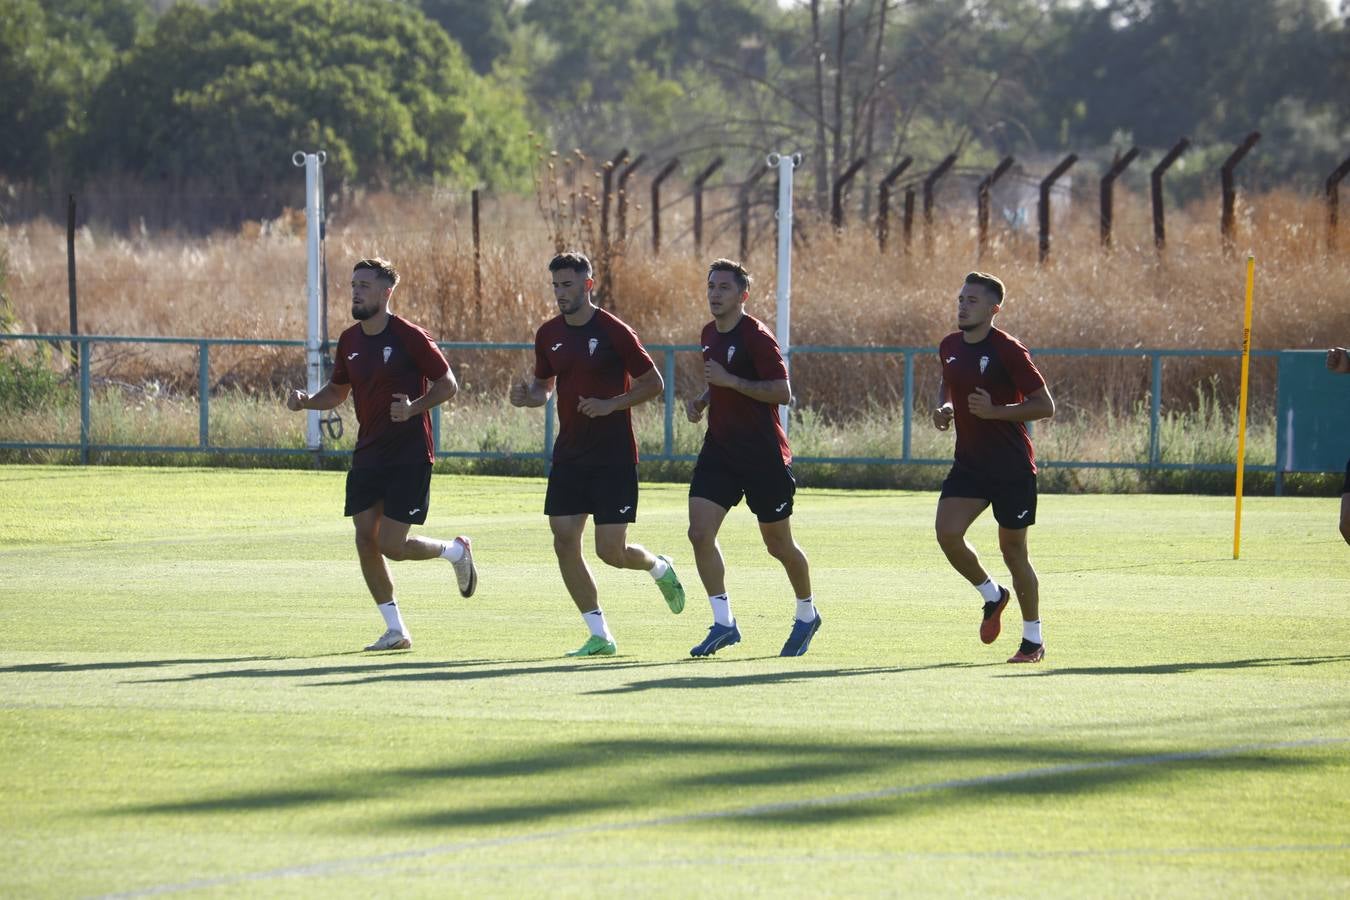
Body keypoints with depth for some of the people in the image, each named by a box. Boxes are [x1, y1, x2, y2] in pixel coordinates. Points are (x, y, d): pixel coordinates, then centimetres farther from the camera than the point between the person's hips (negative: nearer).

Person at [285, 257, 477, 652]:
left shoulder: (409, 337, -12)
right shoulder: (350, 340, 7)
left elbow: (447, 384, -7)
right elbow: (338, 391, 19)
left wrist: (414, 407, -24)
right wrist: (306, 401, -1)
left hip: (409, 456, -6)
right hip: (367, 454, 6)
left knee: (392, 546, -11)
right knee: (365, 541, -1)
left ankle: (456, 550, 19)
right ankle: (395, 630, 9)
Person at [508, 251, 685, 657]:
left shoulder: (613, 331, -11)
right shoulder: (549, 334, 7)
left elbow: (653, 383, -6)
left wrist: (610, 404, -19)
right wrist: (527, 394, -3)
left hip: (614, 456, -6)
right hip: (569, 454, 6)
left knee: (611, 551, -7)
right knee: (564, 543, -4)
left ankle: (659, 568, 28)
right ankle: (600, 636, 5)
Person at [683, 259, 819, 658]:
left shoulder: (756, 336, -15)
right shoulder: (710, 334, 11)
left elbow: (783, 392, -21)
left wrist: (729, 381, -24)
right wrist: (702, 400, 7)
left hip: (764, 455, -7)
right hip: (720, 448, 7)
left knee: (778, 544, 6)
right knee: (700, 532, -11)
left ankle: (807, 614, 30)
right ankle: (723, 623, -7)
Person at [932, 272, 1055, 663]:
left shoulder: (1008, 351, -14)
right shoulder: (950, 347, 6)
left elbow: (1045, 406, -13)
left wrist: (994, 411, -23)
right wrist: (943, 407, 4)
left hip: (1013, 468, -5)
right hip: (969, 462, 6)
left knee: (1013, 549, 1)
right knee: (947, 532, -14)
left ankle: (1033, 639, 16)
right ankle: (992, 595, 14)